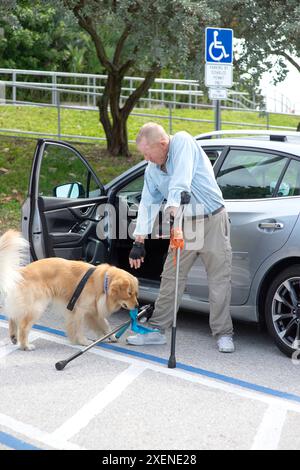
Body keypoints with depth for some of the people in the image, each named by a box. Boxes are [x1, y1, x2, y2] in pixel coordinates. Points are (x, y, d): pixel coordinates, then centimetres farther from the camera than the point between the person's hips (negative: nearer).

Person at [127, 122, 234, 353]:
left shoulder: (182, 142, -16)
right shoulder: (152, 170, 3)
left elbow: (181, 181, -31)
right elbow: (147, 204, 6)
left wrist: (173, 208, -42)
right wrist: (139, 241, 3)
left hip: (213, 221, -6)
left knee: (220, 281, -2)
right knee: (170, 278, 5)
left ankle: (223, 334, 7)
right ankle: (157, 329, 14)